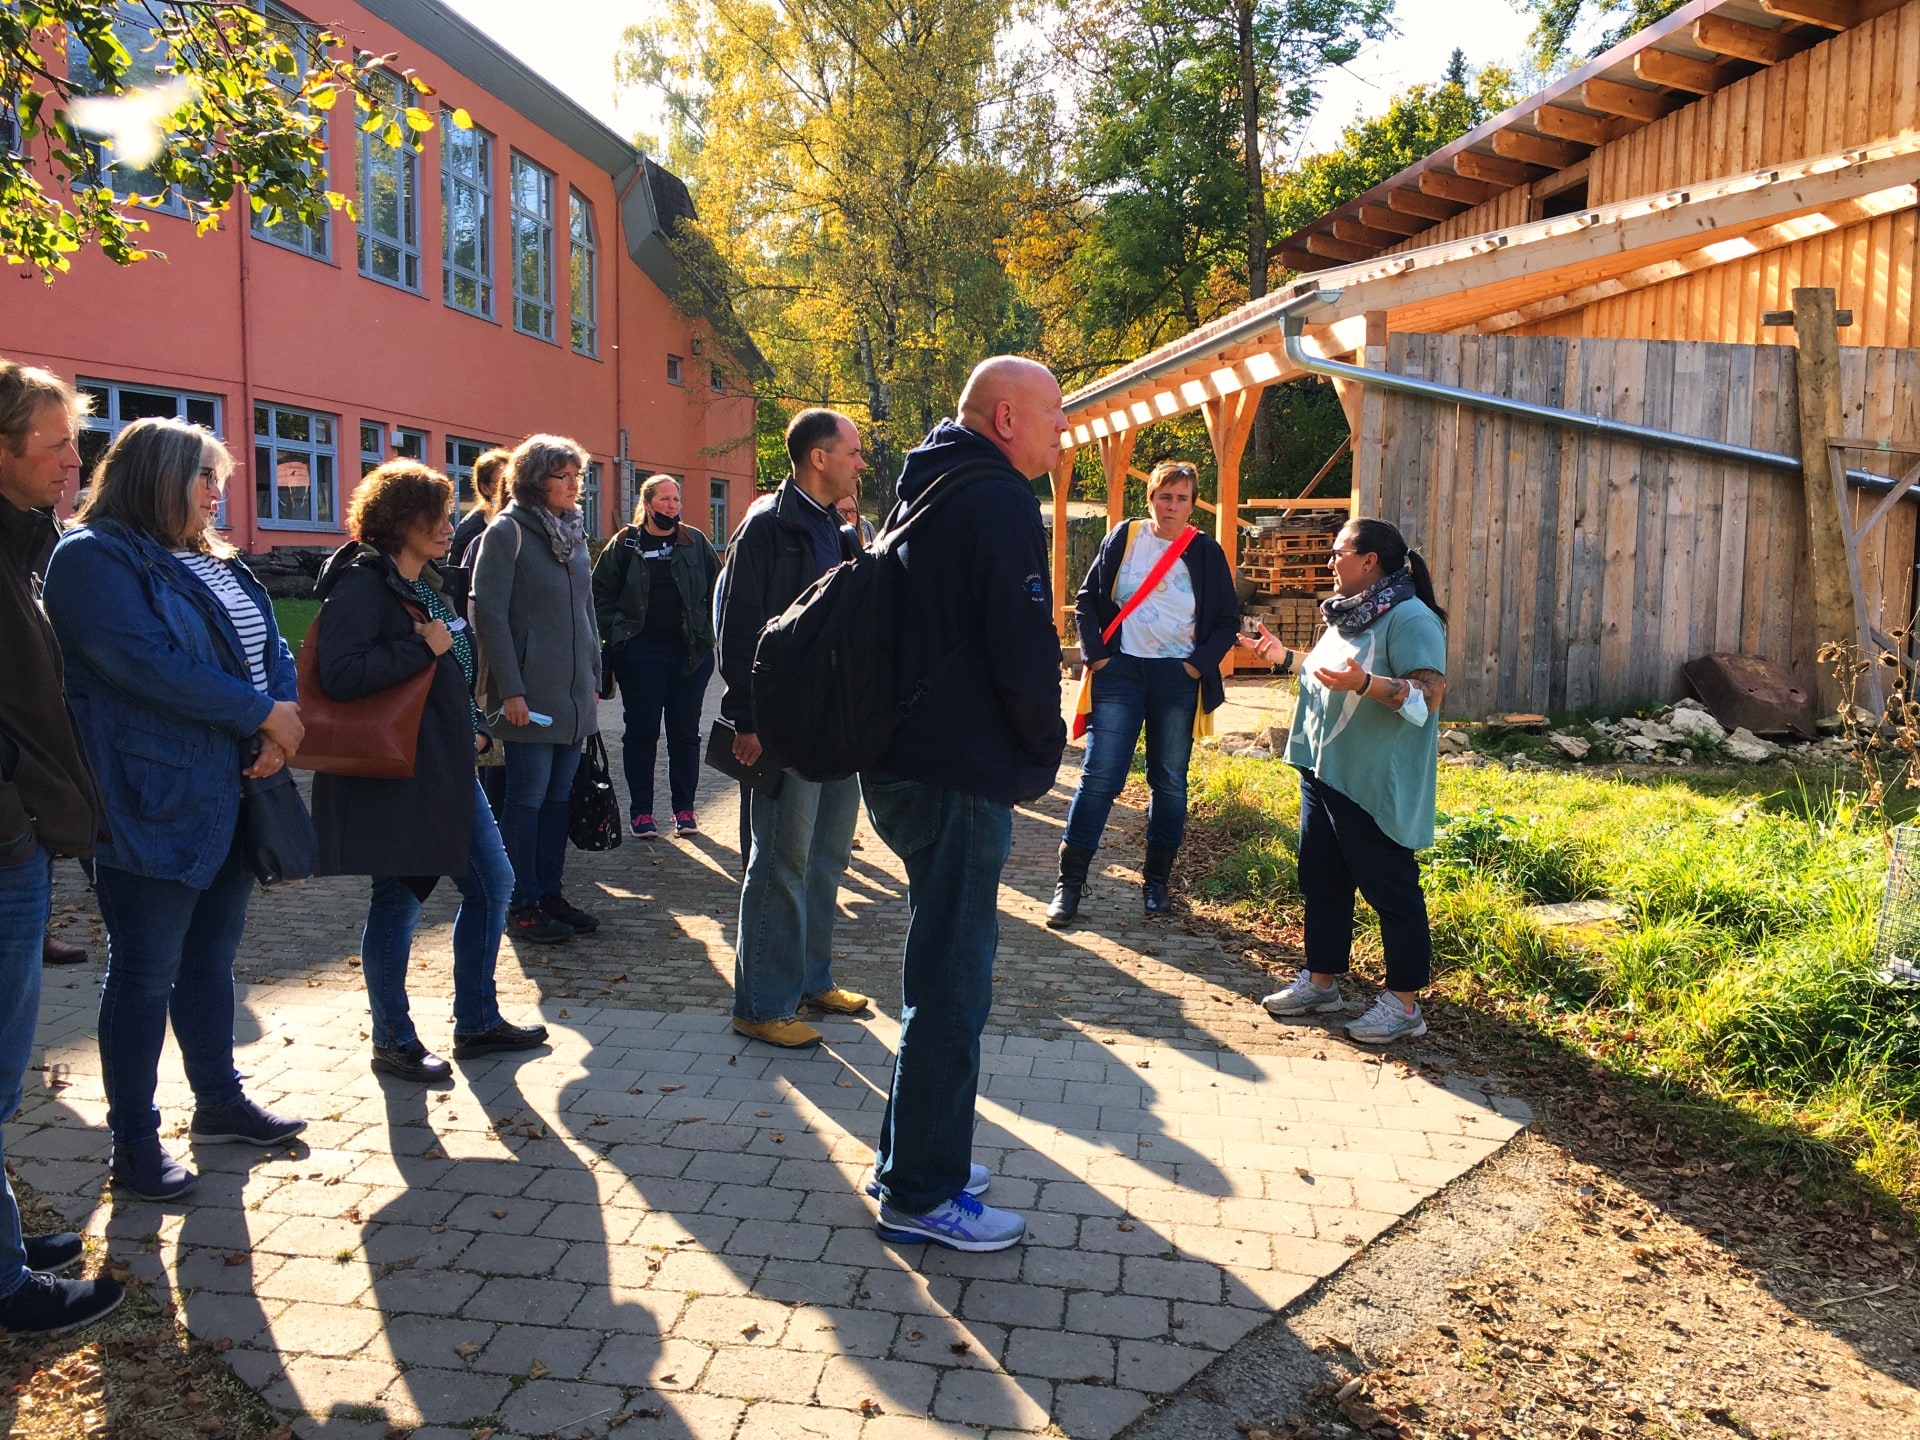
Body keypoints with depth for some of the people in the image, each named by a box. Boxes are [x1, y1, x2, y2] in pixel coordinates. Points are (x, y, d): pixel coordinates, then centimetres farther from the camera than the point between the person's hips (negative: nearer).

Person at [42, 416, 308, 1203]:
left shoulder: (214, 563, 16)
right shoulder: (93, 558, -11)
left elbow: (270, 649, 12)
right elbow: (148, 664, -22)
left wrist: (276, 733, -7)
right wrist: (262, 713, -16)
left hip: (229, 796, 8)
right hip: (151, 804, -8)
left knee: (211, 959, 19)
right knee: (145, 974, 2)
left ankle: (219, 1100, 33)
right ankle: (135, 1143, 14)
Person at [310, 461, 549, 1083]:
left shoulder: (440, 583, 14)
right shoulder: (362, 584, -13)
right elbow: (340, 674, -26)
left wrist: (475, 728, 11)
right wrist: (424, 648, -20)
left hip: (448, 768, 9)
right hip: (392, 774, -9)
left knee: (492, 885, 11)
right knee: (398, 902, 2)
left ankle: (477, 1023, 25)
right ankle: (394, 1041, 18)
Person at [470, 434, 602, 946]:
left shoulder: (573, 531, 14)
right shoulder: (508, 531, -8)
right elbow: (488, 612, -13)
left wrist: (594, 680, 16)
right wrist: (510, 689, -17)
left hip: (574, 692, 7)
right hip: (531, 692, -7)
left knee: (558, 797, 11)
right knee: (528, 798, -1)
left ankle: (550, 894, 20)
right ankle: (522, 906, 8)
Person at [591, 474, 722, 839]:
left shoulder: (696, 542, 7)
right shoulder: (625, 544, 3)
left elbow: (717, 590, 11)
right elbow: (600, 592, 4)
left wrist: (709, 632, 3)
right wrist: (615, 632, -4)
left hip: (690, 651, 2)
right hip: (640, 651, -1)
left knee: (685, 732, 7)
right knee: (641, 732, 4)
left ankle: (684, 808, 16)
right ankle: (641, 811, 12)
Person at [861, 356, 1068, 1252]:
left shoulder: (928, 491, 17)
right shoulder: (1001, 502, -14)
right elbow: (1024, 651, -20)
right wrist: (1045, 756, -4)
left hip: (904, 764, 10)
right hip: (963, 776, -10)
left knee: (940, 972, 20)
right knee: (951, 985, -1)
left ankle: (915, 1154, 32)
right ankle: (922, 1194, 11)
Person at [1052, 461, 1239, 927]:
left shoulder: (1205, 552, 2)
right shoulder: (1123, 539, 2)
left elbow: (1228, 621, 6)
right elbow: (1087, 600, 6)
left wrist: (1198, 664, -6)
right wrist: (1095, 655, -4)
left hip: (1177, 678, 1)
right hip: (1120, 670, -1)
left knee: (1170, 782, 8)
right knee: (1099, 777, -5)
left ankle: (1156, 881, 21)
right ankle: (1069, 882, 1)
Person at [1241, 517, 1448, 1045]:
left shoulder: (1410, 619, -16)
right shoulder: (1349, 614, 14)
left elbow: (1429, 697, -25)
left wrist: (1363, 682, -37)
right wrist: (1284, 657, 20)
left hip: (1375, 787, -10)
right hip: (1323, 773, 10)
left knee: (1391, 890, 1)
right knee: (1321, 882, 16)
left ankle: (1404, 1004, 11)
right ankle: (1321, 982, 29)